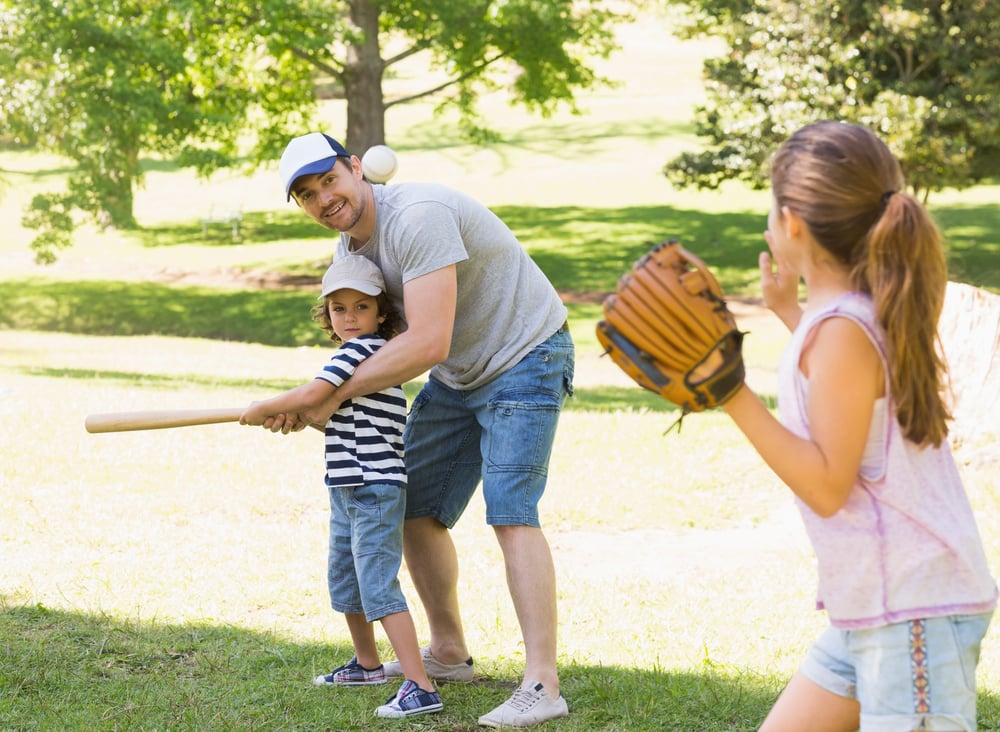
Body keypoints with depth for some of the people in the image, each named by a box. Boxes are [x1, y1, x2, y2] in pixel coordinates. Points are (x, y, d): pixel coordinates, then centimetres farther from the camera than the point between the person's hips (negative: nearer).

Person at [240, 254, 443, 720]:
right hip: (347, 489, 11)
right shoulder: (371, 356, 15)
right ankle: (366, 664, 42)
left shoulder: (361, 349, -15)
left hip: (375, 492, -11)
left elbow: (312, 394, -22)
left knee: (378, 586, -15)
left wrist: (263, 409, -8)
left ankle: (420, 688, -18)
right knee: (343, 580, 23)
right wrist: (293, 415, 14)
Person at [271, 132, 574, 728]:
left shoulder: (418, 217, -28)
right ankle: (449, 654, 26)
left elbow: (427, 343, -32)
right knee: (414, 510, 10)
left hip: (526, 357, -9)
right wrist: (310, 402, -6)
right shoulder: (349, 248, 4)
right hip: (458, 375, 9)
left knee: (511, 512, -21)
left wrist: (335, 394, -22)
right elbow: (374, 333, 13)